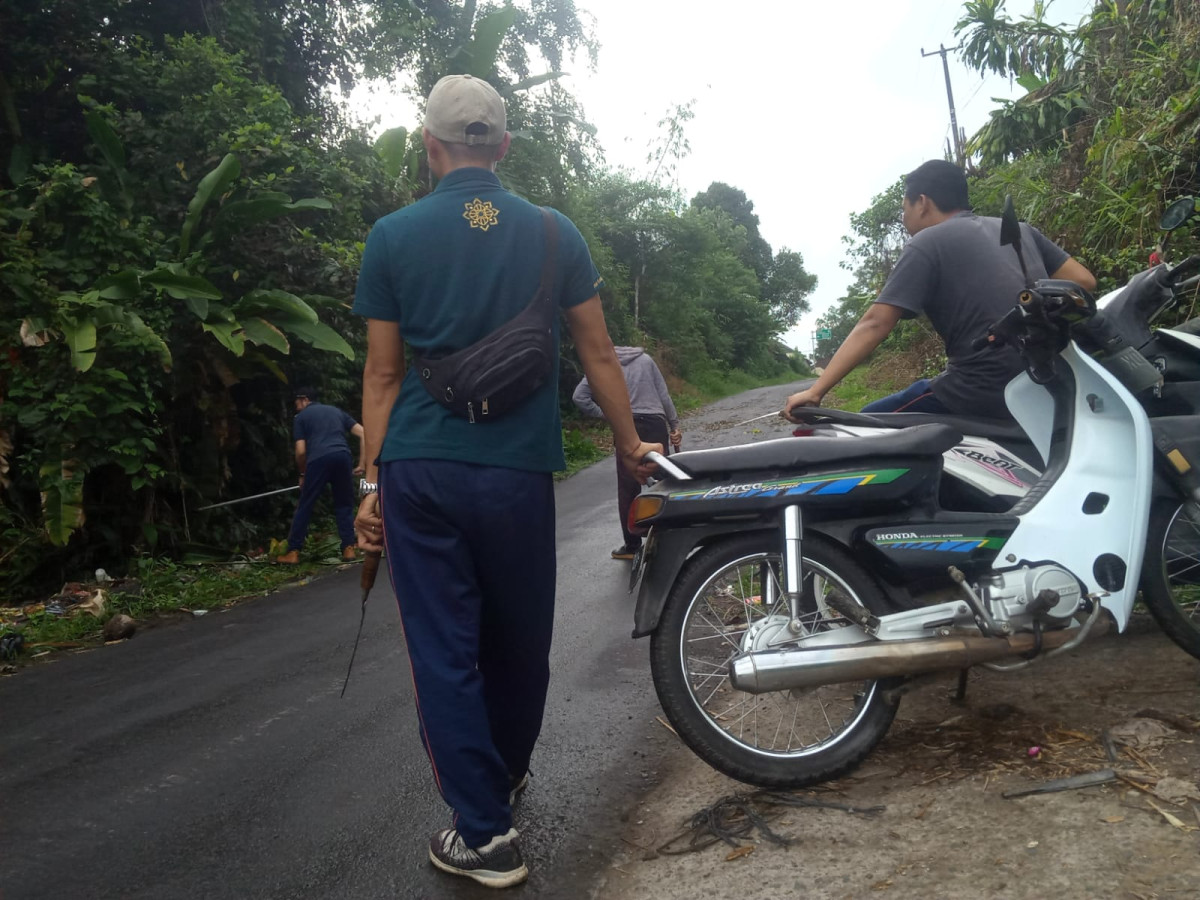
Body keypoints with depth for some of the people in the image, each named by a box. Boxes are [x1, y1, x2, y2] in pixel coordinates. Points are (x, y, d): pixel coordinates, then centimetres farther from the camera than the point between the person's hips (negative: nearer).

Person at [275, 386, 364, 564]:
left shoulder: (301, 417, 17)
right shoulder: (337, 411, 28)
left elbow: (301, 451, 7)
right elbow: (363, 434, 17)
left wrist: (302, 474, 23)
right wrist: (361, 463, 16)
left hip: (318, 460, -3)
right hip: (342, 457, 3)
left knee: (304, 506, 8)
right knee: (344, 505, 16)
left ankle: (293, 552, 9)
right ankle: (349, 548, 9)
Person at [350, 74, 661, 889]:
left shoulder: (393, 236, 1)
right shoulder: (553, 232, 2)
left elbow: (383, 372, 2)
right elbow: (598, 352, 5)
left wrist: (373, 482, 8)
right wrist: (630, 444, 17)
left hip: (418, 470, 0)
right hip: (516, 469, 1)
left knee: (443, 651, 7)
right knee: (518, 641, 18)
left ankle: (486, 832, 11)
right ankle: (506, 777, 39)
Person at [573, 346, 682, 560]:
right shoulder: (645, 358, 14)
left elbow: (579, 397, -3)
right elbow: (663, 394, 10)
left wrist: (604, 413, 4)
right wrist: (675, 425, 12)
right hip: (655, 423, 2)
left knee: (628, 489, 6)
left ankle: (632, 545, 8)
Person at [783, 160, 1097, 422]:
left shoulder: (926, 243, -1)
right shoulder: (1020, 230, 18)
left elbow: (874, 323, -11)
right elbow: (1083, 282, 13)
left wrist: (815, 391, -13)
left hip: (986, 394, -7)